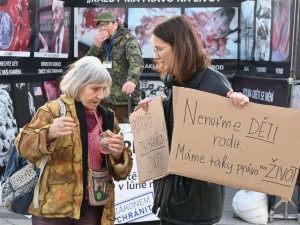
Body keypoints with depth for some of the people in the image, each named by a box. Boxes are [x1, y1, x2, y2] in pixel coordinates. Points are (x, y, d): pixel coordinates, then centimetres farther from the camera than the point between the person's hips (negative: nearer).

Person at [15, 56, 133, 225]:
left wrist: (118, 155, -15)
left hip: (93, 209, 3)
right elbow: (23, 146, -13)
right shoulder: (54, 110, -4)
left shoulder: (108, 119, 7)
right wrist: (49, 133, -32)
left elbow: (120, 173, 8)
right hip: (53, 210, -3)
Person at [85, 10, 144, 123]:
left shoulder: (128, 39, -3)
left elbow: (137, 62, -21)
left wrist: (131, 80, -41)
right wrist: (96, 46, -6)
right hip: (104, 100, 5)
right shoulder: (101, 41, 18)